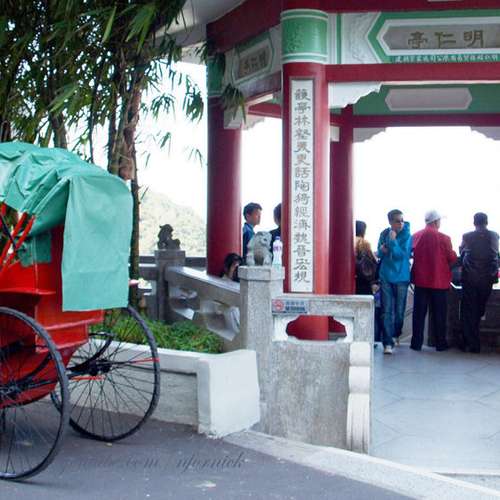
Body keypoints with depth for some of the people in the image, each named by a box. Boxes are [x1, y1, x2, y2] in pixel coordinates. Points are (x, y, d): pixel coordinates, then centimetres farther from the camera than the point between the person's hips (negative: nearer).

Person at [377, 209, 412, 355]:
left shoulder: (407, 236, -6)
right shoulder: (384, 234, 4)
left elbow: (402, 254, -16)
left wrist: (393, 241, -21)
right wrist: (381, 250, -10)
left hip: (401, 277, -1)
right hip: (386, 277, 2)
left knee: (399, 310, 9)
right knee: (387, 311, -5)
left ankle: (395, 335, 35)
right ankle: (388, 343, -6)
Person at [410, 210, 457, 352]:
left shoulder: (415, 236, -3)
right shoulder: (444, 238, -13)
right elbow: (452, 258, -6)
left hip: (420, 280, 3)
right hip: (439, 280, -3)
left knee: (419, 313, 9)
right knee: (439, 314, 9)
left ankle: (416, 343, 11)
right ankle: (440, 344, 15)